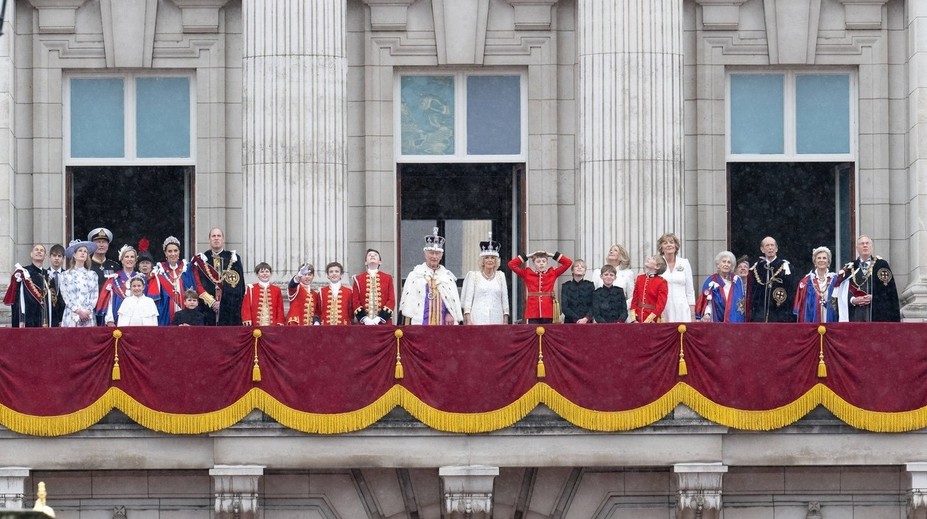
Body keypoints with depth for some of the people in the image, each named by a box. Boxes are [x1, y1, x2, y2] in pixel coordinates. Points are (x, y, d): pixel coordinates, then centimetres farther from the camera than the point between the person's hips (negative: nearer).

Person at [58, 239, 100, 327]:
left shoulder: (92, 275, 13)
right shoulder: (66, 275, 8)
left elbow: (95, 295, 7)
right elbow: (66, 296, 0)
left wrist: (88, 311, -8)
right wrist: (78, 311, -10)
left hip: (88, 316, 1)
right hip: (72, 316, -1)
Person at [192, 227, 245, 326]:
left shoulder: (233, 258, 9)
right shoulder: (201, 259, 8)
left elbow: (239, 284, 3)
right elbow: (198, 285, 1)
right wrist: (211, 302, -11)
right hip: (207, 308, 0)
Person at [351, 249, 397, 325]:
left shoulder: (388, 278, 9)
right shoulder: (358, 279, 9)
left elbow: (391, 301, 3)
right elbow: (355, 301, 4)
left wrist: (379, 318, -9)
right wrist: (364, 318, -10)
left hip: (384, 322, 0)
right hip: (364, 323, 0)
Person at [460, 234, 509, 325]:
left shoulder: (500, 276, 13)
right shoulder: (473, 275, 7)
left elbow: (505, 299, 12)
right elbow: (468, 298, 4)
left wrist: (505, 321, 5)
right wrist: (468, 320, -4)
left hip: (496, 320, 2)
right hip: (478, 320, -2)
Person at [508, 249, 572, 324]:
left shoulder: (552, 274, 10)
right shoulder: (527, 274, 8)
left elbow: (568, 262, 11)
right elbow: (511, 264, 6)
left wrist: (552, 255, 10)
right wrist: (527, 256, 8)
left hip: (548, 313, 1)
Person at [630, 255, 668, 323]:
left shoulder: (662, 282, -5)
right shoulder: (640, 278, 9)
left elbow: (660, 306, -10)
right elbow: (634, 300, 9)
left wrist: (647, 321, -15)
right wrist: (633, 320, -1)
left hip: (652, 322, -4)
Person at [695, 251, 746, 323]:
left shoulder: (737, 280, 11)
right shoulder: (711, 281, 2)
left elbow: (743, 302, 15)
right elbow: (707, 301, -4)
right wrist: (707, 314, -22)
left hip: (735, 320, 2)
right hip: (717, 320, -2)